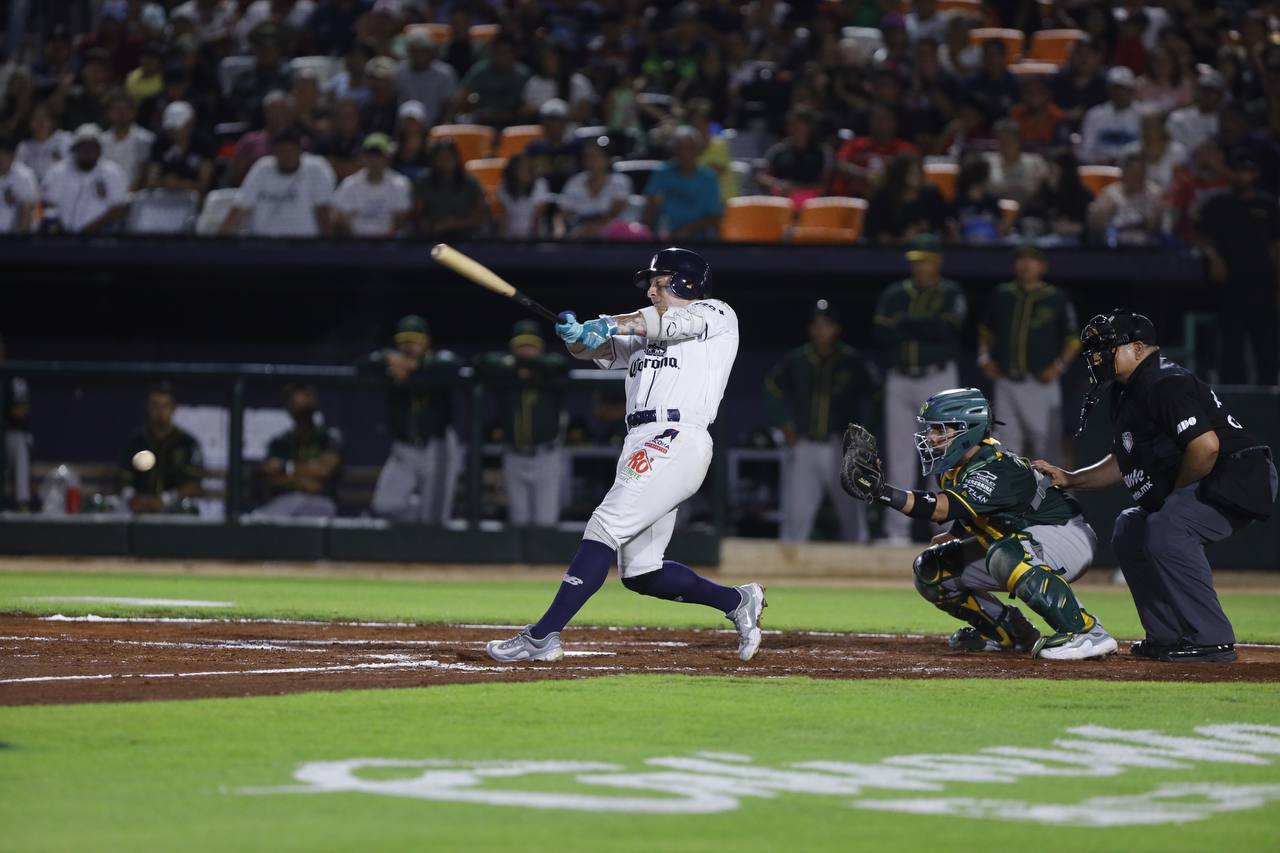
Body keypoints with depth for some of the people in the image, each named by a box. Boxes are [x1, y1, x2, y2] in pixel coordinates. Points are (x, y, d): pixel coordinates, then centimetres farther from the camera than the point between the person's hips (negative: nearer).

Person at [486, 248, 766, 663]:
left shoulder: (718, 315, 7)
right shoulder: (642, 338, 28)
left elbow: (669, 322, -13)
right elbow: (593, 348, 15)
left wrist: (611, 324, -20)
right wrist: (574, 334, -7)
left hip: (676, 441, -9)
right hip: (642, 445, 9)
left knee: (606, 526, -18)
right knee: (640, 573, 6)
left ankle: (543, 636, -22)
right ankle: (737, 602, 22)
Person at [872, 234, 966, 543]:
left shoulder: (951, 294, 1)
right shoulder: (895, 294, 11)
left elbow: (946, 329, -16)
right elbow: (879, 334, 0)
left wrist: (905, 323, -12)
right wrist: (922, 327, -12)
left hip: (938, 378, -3)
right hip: (900, 379, 3)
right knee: (899, 455, 3)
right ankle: (897, 529, 6)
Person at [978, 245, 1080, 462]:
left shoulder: (1056, 299, 0)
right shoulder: (1002, 295, 9)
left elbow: (1074, 340, 5)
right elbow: (986, 331, 21)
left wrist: (1059, 366, -8)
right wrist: (984, 358, 6)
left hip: (1041, 381, -3)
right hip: (1006, 382, 3)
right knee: (1006, 439, 3)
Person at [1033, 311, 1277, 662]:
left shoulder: (1166, 384, -18)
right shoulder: (1127, 392, 15)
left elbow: (1205, 446, -28)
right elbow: (1125, 463, 26)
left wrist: (1174, 496, -16)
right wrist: (1069, 479, 17)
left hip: (1240, 476, -12)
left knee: (1166, 528, -30)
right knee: (1130, 528, 17)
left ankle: (1212, 639, -26)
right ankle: (1167, 637, 16)